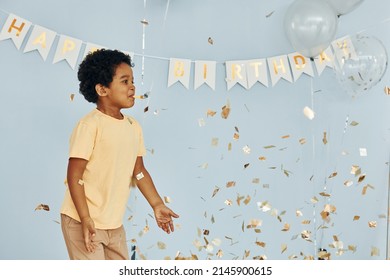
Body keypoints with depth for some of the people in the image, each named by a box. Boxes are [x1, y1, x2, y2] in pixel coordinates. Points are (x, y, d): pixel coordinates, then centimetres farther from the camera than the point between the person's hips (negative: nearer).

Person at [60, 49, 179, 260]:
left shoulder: (134, 127, 5)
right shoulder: (90, 125, -17)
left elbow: (139, 171, 14)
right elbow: (74, 176, -17)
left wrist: (157, 205, 15)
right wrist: (86, 219, -21)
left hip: (114, 224, 8)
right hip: (83, 222, -7)